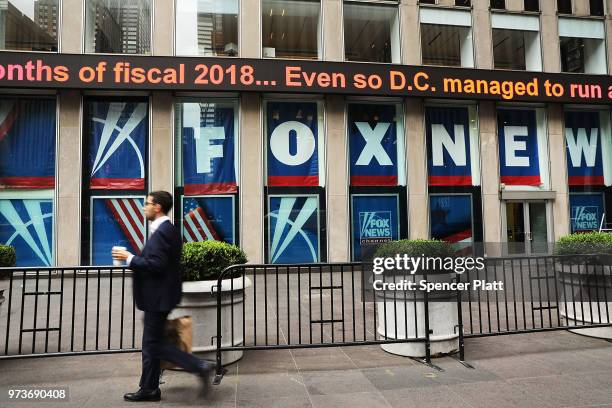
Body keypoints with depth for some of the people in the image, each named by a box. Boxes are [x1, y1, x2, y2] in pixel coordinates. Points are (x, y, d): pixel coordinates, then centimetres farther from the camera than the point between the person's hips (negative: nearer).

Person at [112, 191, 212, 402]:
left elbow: (156, 265, -26)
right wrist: (133, 258, 11)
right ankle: (149, 389, 27)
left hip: (159, 297, -10)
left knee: (155, 343, -1)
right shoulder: (168, 229, 12)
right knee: (151, 342, 16)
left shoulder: (161, 232, -19)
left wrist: (129, 258, -16)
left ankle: (200, 367, 0)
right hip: (158, 296, 10)